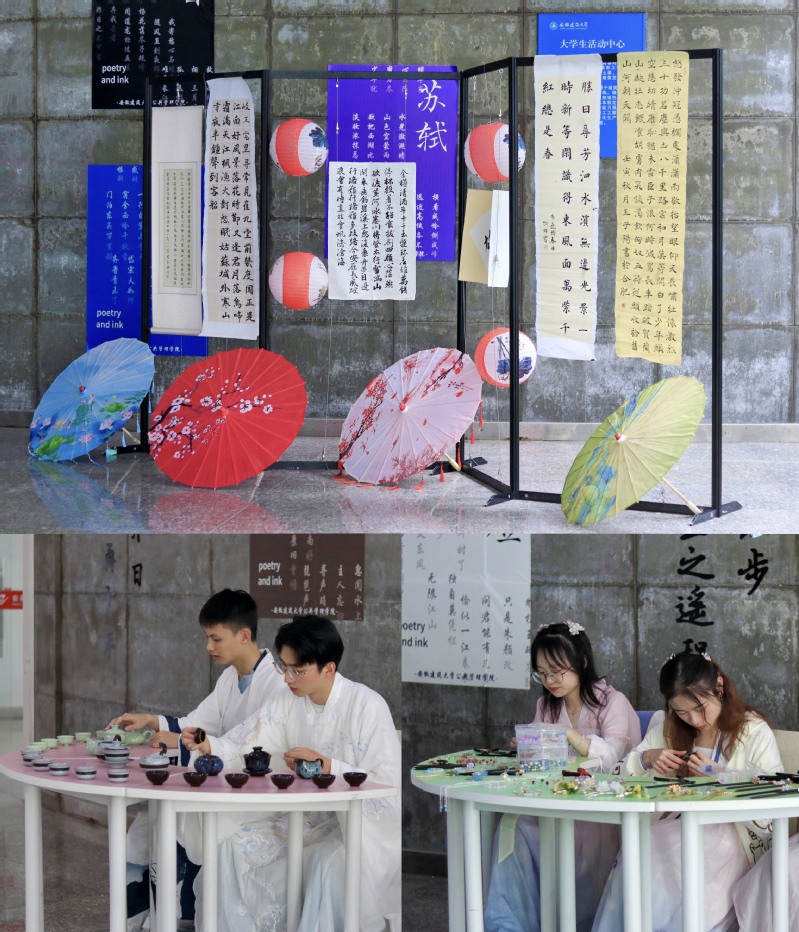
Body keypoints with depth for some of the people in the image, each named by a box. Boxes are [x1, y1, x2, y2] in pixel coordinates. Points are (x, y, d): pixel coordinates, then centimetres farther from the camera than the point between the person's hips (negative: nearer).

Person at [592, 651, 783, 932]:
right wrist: (646, 758, -7)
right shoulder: (668, 731, 13)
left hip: (730, 837, -4)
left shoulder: (755, 733, -1)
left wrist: (718, 777, -16)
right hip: (673, 832, 4)